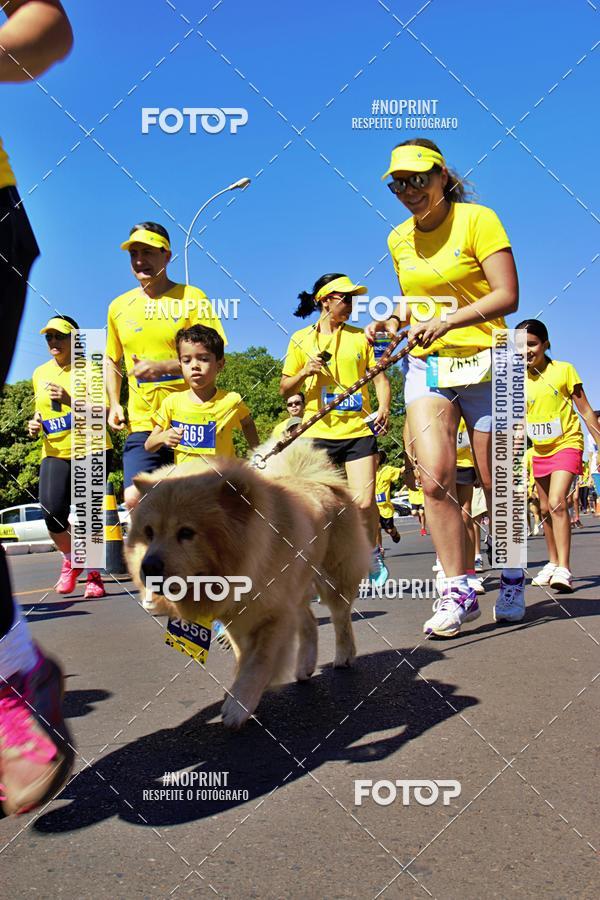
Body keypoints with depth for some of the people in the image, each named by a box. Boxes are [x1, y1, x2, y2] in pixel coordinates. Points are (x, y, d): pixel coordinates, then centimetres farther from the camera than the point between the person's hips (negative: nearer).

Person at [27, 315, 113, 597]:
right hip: (55, 454, 4)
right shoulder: (40, 373, 13)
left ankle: (94, 575, 12)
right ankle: (70, 561, 18)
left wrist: (70, 401, -23)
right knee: (52, 513, -11)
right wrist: (36, 423, 5)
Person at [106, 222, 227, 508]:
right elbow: (112, 360, 23)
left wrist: (162, 367, -22)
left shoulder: (192, 298, -3)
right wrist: (114, 404, 10)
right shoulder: (119, 307, 10)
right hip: (142, 423, 3)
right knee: (135, 498, -11)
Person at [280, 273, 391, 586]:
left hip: (359, 431, 1)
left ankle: (374, 554, 18)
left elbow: (379, 376, 10)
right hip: (318, 432, 0)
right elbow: (285, 389, 10)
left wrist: (383, 408, -9)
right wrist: (304, 372, -10)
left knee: (364, 502, -8)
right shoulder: (301, 339, 6)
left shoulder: (360, 337, 9)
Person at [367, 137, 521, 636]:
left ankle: (513, 579, 25)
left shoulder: (478, 219, -6)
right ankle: (459, 591, 0)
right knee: (435, 479, -11)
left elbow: (507, 296, -13)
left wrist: (445, 321, -24)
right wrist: (394, 321, 4)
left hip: (484, 364, -4)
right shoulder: (399, 239, 11)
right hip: (426, 366, 4)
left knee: (497, 484, 3)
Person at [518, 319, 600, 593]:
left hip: (567, 444, -5)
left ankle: (564, 570, -22)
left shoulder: (563, 370, -8)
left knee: (557, 502, -22)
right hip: (540, 450, 5)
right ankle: (553, 563, 28)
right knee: (546, 509, 12)